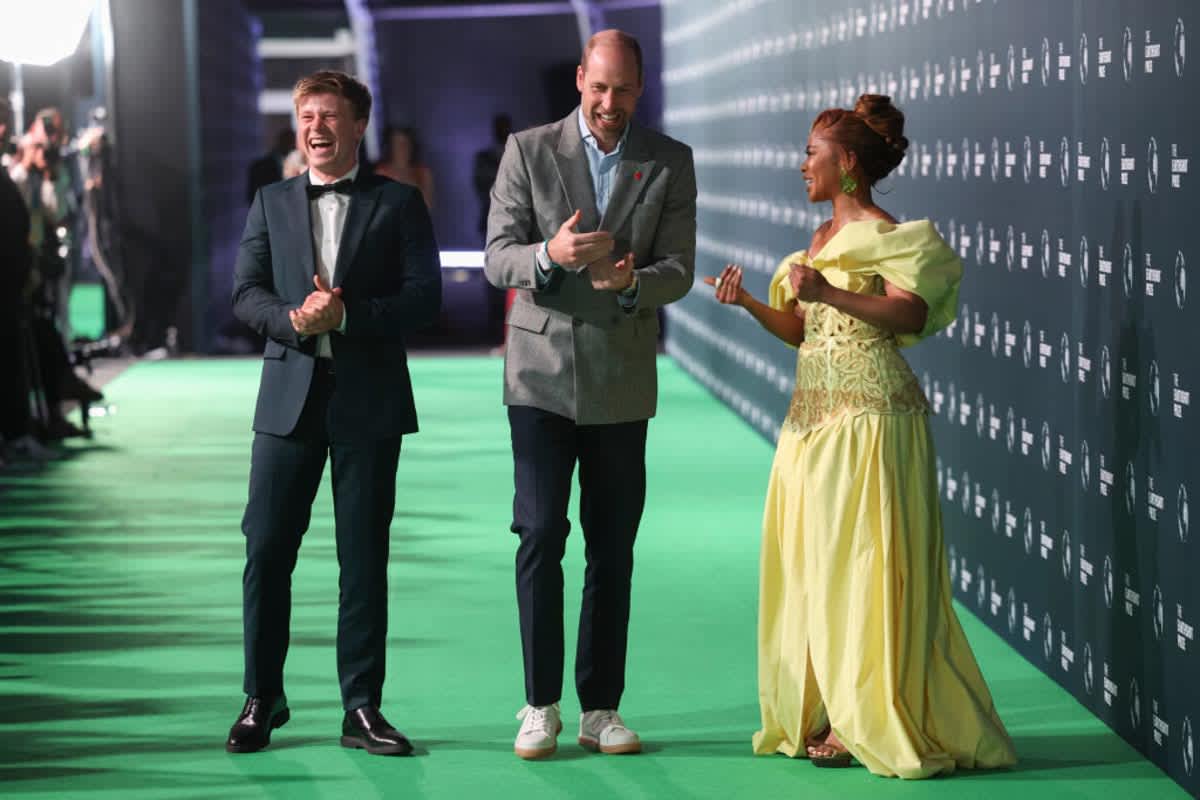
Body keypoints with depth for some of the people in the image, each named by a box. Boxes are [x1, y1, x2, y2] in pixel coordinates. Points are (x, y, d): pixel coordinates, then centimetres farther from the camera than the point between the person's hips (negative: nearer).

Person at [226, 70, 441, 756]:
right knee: (266, 549, -1)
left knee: (365, 556, 2)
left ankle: (363, 709, 10)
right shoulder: (272, 203, 13)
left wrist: (347, 315, -16)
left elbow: (425, 294, -4)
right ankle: (263, 699, 12)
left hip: (369, 398, -2)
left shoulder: (399, 203, 5)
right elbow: (246, 293, 5)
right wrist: (295, 318, -15)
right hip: (290, 395, 2)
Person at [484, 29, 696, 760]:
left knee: (613, 549, 6)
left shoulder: (671, 162, 3)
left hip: (622, 381, 2)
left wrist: (632, 281, -25)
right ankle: (541, 706, 1)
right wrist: (550, 255, -27)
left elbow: (678, 271, -2)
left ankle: (600, 709, 14)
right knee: (540, 536, -7)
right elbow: (497, 258, -5)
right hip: (543, 373, -2)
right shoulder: (529, 151, -1)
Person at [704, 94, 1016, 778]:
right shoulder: (823, 239, 17)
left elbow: (912, 315, -22)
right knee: (809, 562, 7)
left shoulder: (887, 236, -8)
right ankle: (821, 713, 13)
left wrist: (829, 292, -32)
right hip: (816, 415, 9)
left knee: (861, 563, -6)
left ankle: (872, 721, 2)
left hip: (869, 415, -9)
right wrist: (748, 302, 4)